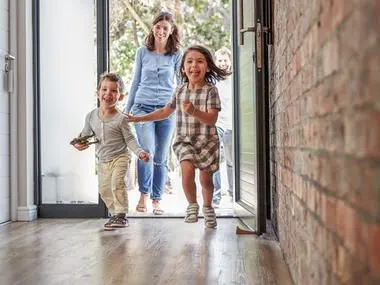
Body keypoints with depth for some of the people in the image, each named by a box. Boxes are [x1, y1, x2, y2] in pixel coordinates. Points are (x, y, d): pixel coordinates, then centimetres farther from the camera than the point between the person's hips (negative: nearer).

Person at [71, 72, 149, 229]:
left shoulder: (120, 118, -15)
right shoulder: (91, 116, -1)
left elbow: (129, 139, -12)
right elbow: (85, 134, 12)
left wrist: (140, 152, -27)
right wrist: (79, 143, -8)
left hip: (119, 158, -6)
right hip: (102, 161, 6)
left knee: (117, 183, -24)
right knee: (104, 190, 12)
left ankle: (121, 215, -14)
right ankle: (115, 214, 29)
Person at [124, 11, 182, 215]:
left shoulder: (177, 54, 6)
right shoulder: (142, 52, 8)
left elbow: (182, 83, 10)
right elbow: (136, 82, 15)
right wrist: (127, 109, 15)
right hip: (143, 106, 0)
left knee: (160, 157, 4)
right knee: (146, 150, -19)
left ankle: (156, 201, 15)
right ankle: (143, 194, -1)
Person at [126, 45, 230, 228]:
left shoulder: (210, 90, -9)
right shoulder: (179, 90, 2)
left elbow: (212, 119, -17)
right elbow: (165, 112, 16)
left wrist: (194, 111, -34)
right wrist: (139, 118, 15)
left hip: (207, 141, -2)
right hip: (184, 140, 2)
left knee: (206, 179, 7)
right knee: (187, 170, -21)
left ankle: (207, 207, 37)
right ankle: (192, 205, 4)